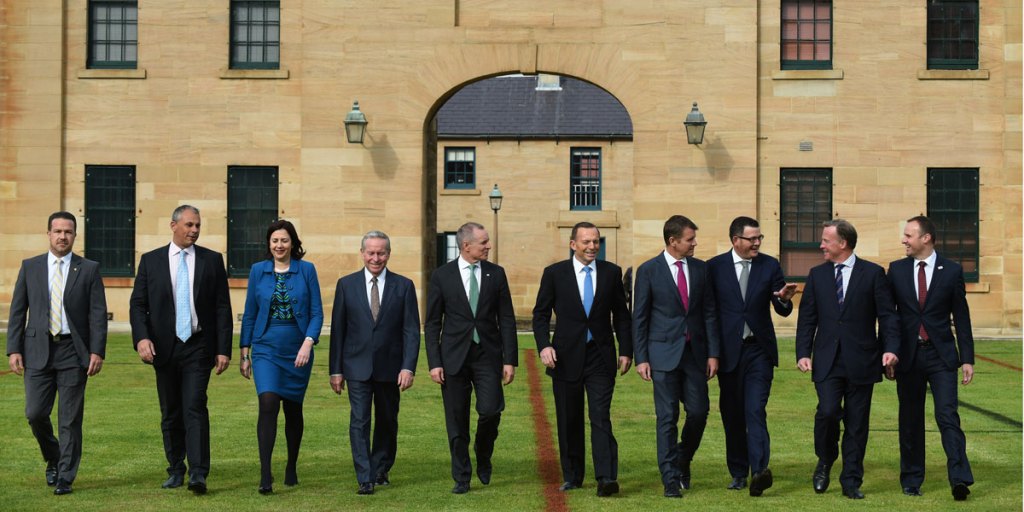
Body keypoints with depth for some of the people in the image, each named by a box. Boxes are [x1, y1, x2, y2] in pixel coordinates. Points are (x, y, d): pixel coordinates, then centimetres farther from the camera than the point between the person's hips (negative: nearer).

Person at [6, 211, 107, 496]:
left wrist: (97, 352, -9)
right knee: (35, 413, -2)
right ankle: (53, 459, 25)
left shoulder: (89, 269, 3)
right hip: (38, 349, 2)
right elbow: (17, 311, 8)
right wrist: (14, 349, -1)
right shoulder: (30, 267, 8)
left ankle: (65, 478, 10)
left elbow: (98, 314, 0)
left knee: (70, 419, 0)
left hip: (73, 352, -1)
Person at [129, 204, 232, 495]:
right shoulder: (151, 261, 6)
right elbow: (137, 304, 3)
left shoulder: (212, 261, 4)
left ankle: (198, 475, -17)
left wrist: (224, 349, -4)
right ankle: (175, 471, 21)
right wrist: (141, 337, -14)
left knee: (195, 408, -13)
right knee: (170, 414, 9)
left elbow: (223, 308, 3)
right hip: (164, 348, 2)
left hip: (198, 348, -2)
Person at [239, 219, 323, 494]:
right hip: (266, 348, 0)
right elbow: (249, 314, 8)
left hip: (297, 350, 1)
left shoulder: (306, 270, 1)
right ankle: (265, 473, -18)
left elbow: (317, 312, -1)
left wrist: (308, 343, -15)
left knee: (293, 409, 11)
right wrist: (244, 353, 6)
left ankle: (291, 468, 28)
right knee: (268, 403, -18)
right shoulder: (258, 270, 5)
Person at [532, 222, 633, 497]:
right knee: (569, 421, 8)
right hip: (566, 357, 0)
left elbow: (621, 314, 11)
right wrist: (544, 345, -11)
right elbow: (541, 314, 3)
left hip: (601, 356, 0)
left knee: (601, 417, -10)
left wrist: (626, 350, 4)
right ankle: (572, 477, 20)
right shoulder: (554, 273, 2)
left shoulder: (611, 272, 6)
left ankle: (607, 478, -14)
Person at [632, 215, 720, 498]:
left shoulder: (701, 269, 7)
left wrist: (713, 353, 2)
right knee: (667, 417, -2)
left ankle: (682, 460, 28)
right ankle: (671, 478, 6)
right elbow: (639, 317, 0)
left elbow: (709, 313, 9)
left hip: (695, 352, 3)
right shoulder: (648, 271, -2)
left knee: (699, 412, 1)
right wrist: (641, 358, -5)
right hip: (664, 354, -3)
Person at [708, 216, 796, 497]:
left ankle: (759, 470, -22)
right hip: (728, 350, 1)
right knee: (732, 413, 7)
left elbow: (782, 311, 5)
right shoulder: (714, 267, 2)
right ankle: (738, 473, 18)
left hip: (759, 349, -1)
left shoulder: (770, 265, 5)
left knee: (755, 410, -14)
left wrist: (784, 299, -18)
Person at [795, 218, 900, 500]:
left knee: (856, 423, 3)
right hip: (827, 360, 1)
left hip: (861, 361, -1)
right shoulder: (817, 275, 10)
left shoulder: (873, 273, 2)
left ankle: (851, 482, 13)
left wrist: (891, 348, -14)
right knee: (827, 411, -16)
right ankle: (825, 462, 10)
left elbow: (887, 315, -1)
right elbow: (807, 318, 9)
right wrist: (803, 353, -1)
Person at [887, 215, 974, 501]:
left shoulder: (951, 270, 1)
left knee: (948, 415, -12)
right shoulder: (897, 270, 6)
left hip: (941, 356, -2)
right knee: (910, 421, 8)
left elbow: (961, 317, 3)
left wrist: (967, 358, -1)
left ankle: (960, 479, -15)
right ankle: (911, 481, 18)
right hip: (908, 356, 2)